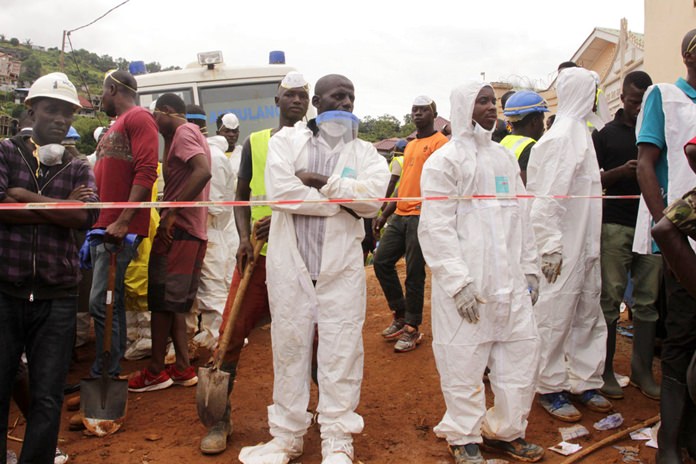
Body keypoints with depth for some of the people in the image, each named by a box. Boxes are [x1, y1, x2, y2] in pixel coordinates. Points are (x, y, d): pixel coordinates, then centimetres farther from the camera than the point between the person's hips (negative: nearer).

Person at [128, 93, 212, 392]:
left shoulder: (183, 133, -8)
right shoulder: (191, 134, 22)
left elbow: (203, 171, -25)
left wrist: (171, 213, -25)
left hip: (177, 231, -10)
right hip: (193, 233, 10)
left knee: (162, 301, -1)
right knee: (175, 303, 13)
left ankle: (156, 371, 8)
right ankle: (182, 368, 16)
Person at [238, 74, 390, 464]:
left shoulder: (365, 152, 10)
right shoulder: (287, 140, 6)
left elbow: (373, 196, -10)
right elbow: (280, 190, -12)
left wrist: (322, 182, -11)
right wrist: (341, 201, -8)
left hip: (342, 268, 1)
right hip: (290, 264, 0)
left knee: (341, 356, 4)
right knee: (289, 350, 9)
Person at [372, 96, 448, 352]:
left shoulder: (440, 142, -5)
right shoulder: (410, 145, 20)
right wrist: (384, 214, 20)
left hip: (421, 216, -8)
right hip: (400, 215, 8)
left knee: (414, 273, -2)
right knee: (381, 261, 8)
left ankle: (412, 329, 12)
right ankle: (400, 314, 23)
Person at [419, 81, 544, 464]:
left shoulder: (504, 158, 17)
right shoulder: (444, 160, -4)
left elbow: (521, 218, 19)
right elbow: (436, 228, -11)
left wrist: (529, 269, 14)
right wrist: (458, 282, -17)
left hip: (508, 280, 7)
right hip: (466, 284, -6)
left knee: (522, 352, 9)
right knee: (464, 361, 1)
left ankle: (505, 431, 27)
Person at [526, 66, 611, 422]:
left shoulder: (579, 132, 14)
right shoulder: (561, 136, -15)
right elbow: (547, 196, -21)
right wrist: (551, 246, -23)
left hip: (584, 243, 10)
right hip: (564, 246, -10)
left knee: (588, 315, 16)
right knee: (556, 316, 1)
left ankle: (584, 382, 29)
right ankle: (550, 389, 14)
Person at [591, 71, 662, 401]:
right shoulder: (606, 134, 7)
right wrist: (622, 171, -15)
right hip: (616, 225, -3)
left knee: (648, 300, 4)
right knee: (610, 299, -2)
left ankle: (642, 370, 14)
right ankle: (605, 370, 7)